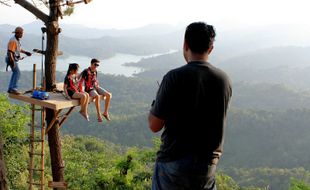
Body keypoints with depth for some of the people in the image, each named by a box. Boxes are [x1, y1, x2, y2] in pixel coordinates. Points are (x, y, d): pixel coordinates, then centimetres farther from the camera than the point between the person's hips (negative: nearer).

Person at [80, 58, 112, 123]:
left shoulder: (95, 71, 11)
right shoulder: (86, 71, -10)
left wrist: (98, 86, 13)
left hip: (96, 87, 7)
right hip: (89, 89, -7)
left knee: (109, 95, -13)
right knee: (97, 96, -37)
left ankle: (105, 112, -5)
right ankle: (99, 115, -27)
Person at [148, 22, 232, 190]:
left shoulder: (175, 77, -18)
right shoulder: (224, 79, -4)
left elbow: (154, 126, -12)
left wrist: (156, 101, 5)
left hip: (174, 162, -3)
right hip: (208, 163, 4)